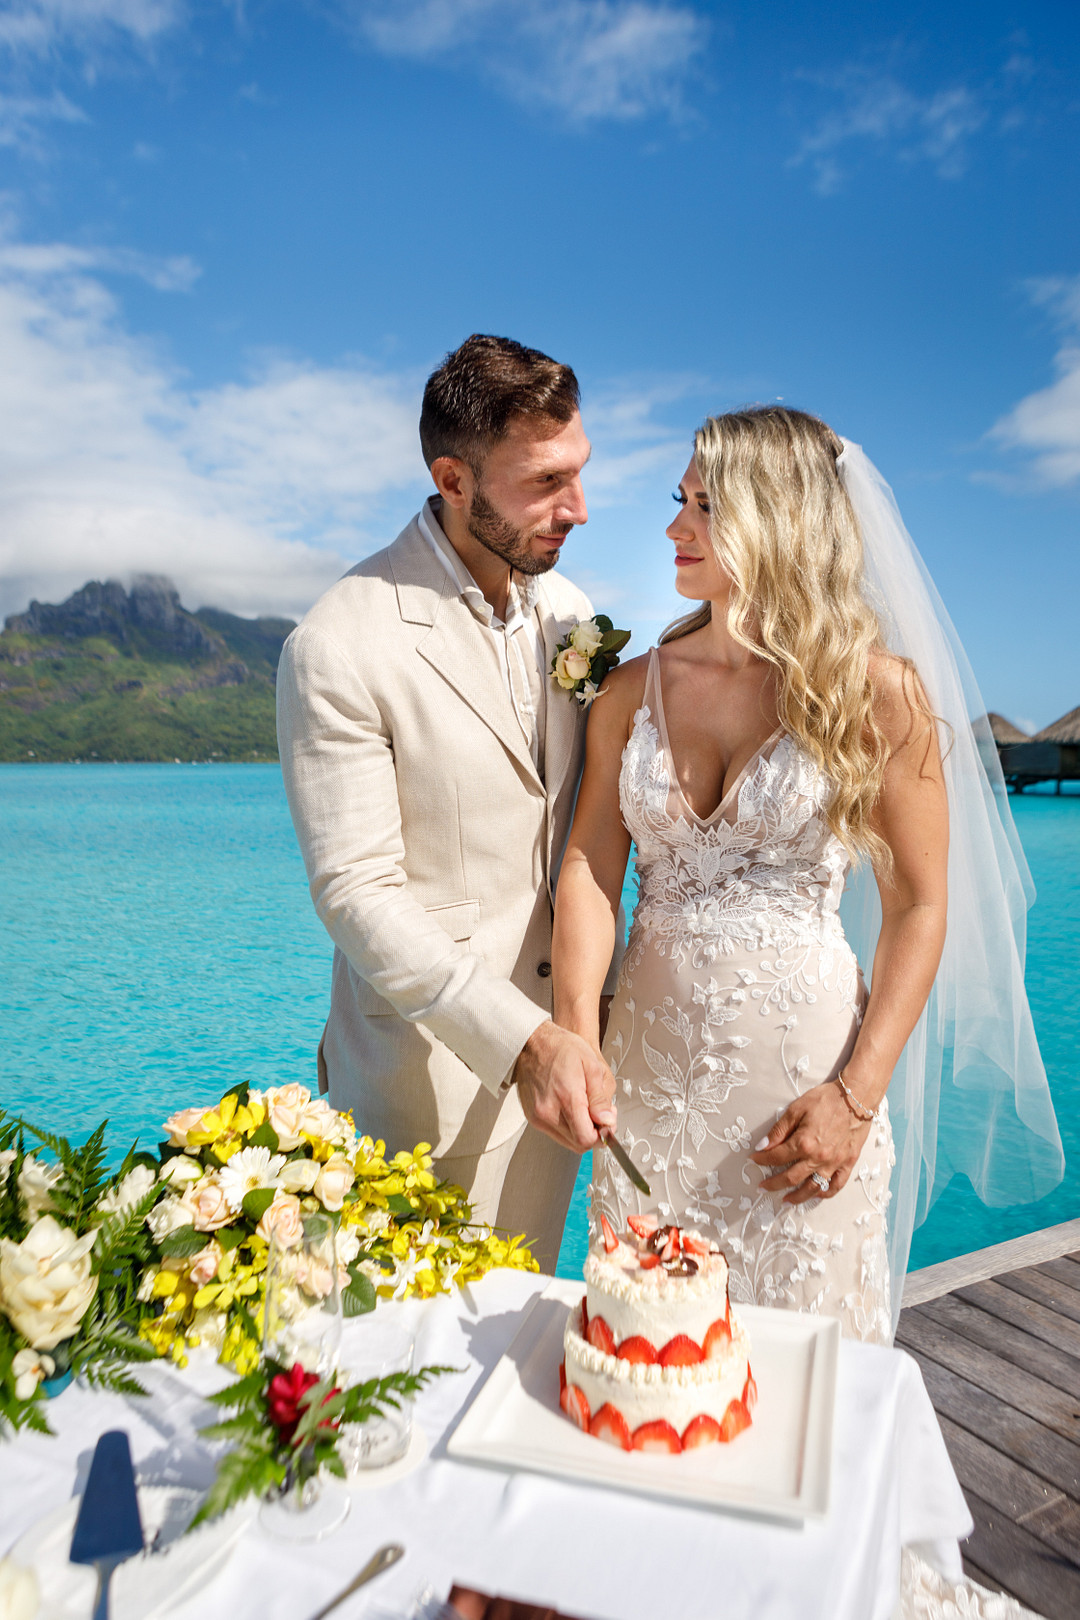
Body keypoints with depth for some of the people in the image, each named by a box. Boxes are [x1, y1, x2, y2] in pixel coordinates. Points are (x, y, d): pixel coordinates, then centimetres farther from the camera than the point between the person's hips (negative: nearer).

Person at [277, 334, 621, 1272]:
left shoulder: (565, 607, 2)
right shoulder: (338, 650, -18)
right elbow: (356, 890, -19)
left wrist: (593, 999, 7)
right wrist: (522, 1041, -26)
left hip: (556, 1042, 6)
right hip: (435, 1067, -5)